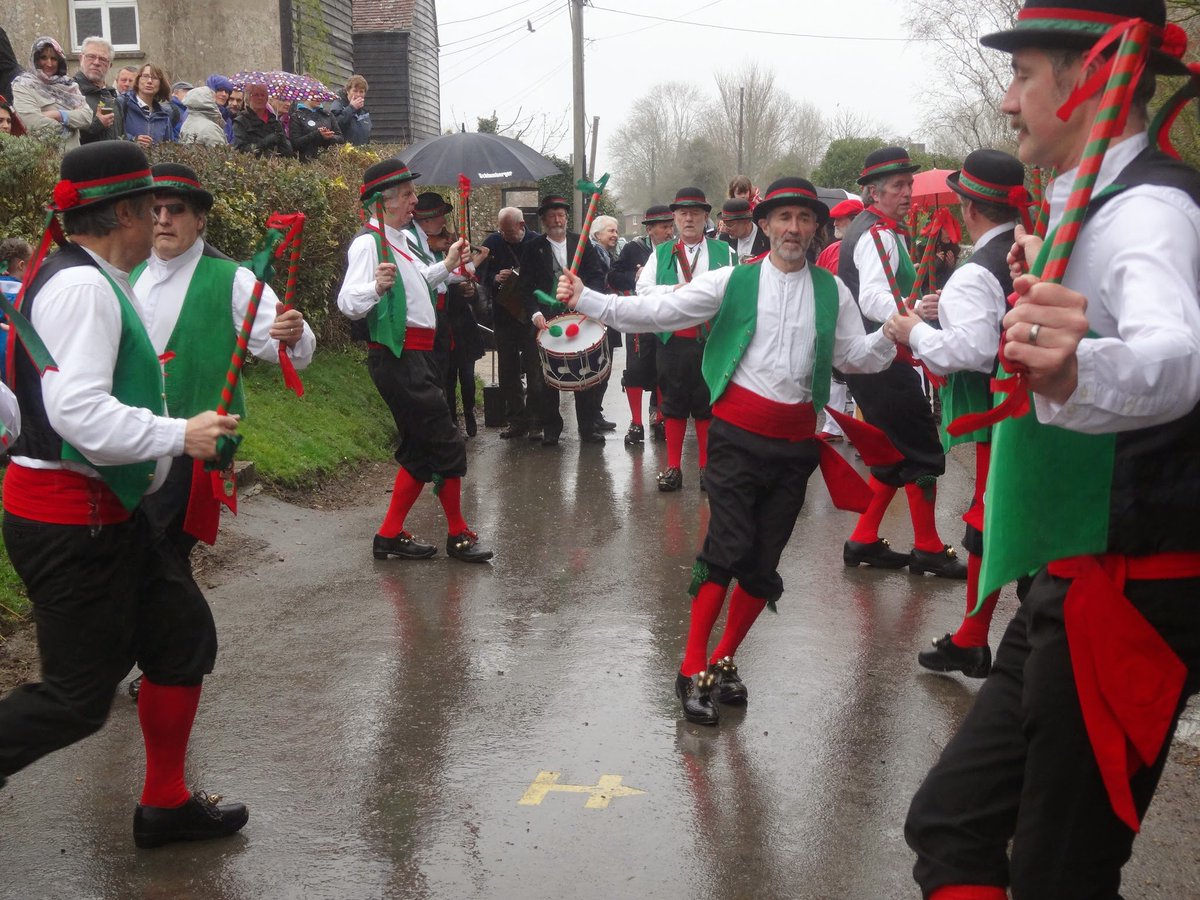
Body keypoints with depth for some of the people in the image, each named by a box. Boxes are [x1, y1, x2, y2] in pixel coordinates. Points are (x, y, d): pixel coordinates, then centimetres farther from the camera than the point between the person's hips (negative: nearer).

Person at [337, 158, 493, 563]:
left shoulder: (398, 240, 15)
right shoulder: (369, 243, -15)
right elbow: (348, 301, -26)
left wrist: (446, 266, 25)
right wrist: (376, 287, -44)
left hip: (416, 358, 10)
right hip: (398, 359, -10)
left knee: (420, 449, 13)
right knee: (447, 445, -5)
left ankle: (391, 535, 19)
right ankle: (459, 536, 8)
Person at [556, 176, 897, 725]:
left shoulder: (832, 291, 10)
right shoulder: (733, 281, 1)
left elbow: (855, 355, 10)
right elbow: (658, 312, -5)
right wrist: (586, 301, -13)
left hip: (794, 441, 3)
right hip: (738, 434, -3)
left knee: (764, 562, 7)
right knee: (729, 549, -10)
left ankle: (723, 661, 25)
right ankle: (693, 670, 1)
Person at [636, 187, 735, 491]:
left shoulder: (723, 251, 8)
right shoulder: (661, 253, 11)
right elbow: (643, 289, 1)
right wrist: (675, 291, -12)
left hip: (710, 340, -1)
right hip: (672, 339, 1)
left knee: (708, 405, 4)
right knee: (673, 403, 6)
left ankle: (707, 466, 14)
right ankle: (673, 466, 14)